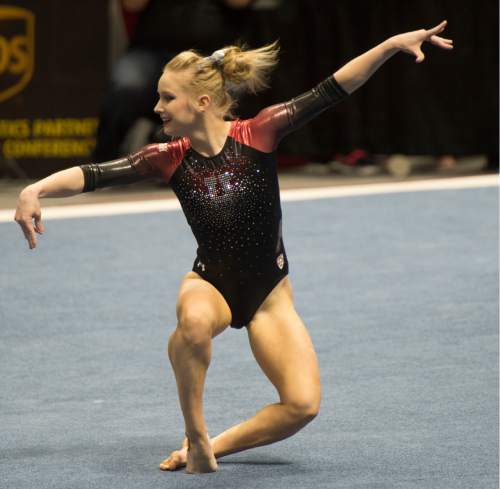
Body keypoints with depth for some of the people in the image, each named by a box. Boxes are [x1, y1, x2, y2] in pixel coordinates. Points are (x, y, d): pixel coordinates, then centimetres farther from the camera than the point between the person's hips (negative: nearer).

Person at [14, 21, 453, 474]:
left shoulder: (258, 134, -14)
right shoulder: (170, 158, -8)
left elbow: (330, 92, -19)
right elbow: (95, 174, -15)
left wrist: (393, 43, -27)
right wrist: (37, 190, -33)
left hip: (269, 292, 0)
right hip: (211, 284, 0)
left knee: (303, 404, -16)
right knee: (195, 319, -39)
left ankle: (213, 447, 7)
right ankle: (195, 434, -19)